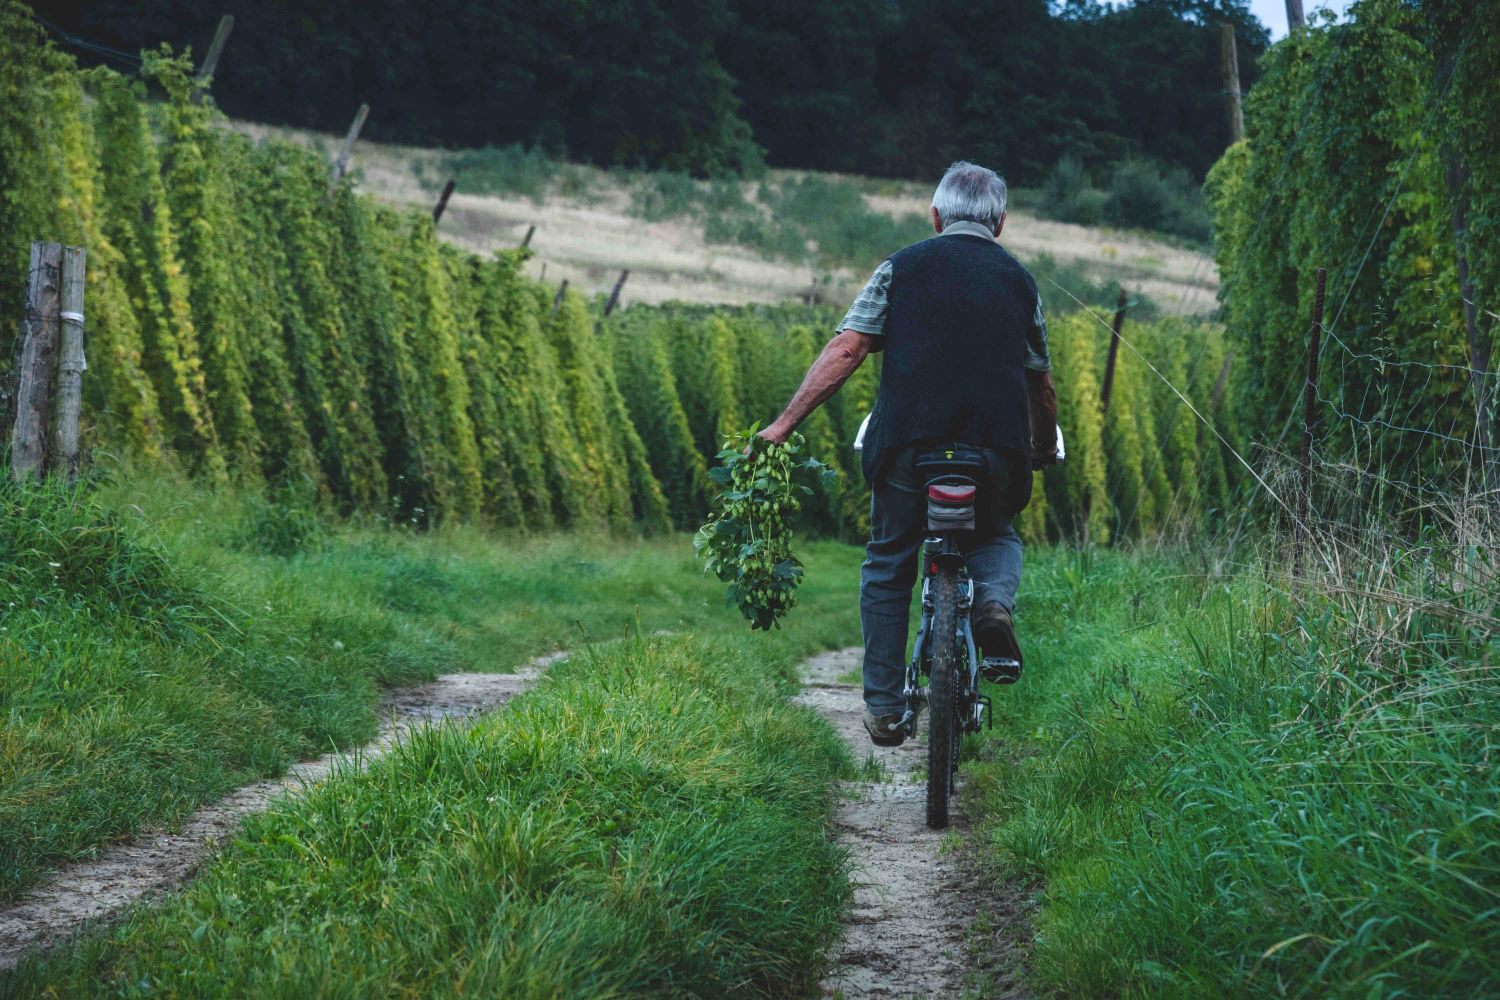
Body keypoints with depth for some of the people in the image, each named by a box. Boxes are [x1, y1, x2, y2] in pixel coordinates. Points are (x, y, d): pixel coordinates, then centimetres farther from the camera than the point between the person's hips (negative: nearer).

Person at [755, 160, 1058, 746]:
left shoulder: (903, 267, 9)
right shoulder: (1019, 281, 17)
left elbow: (845, 350, -1)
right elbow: (1041, 385, 24)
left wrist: (784, 424, 0)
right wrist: (1045, 449, 42)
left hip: (908, 444, -2)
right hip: (998, 450, 2)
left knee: (887, 566, 18)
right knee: (996, 537, 30)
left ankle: (884, 708, 16)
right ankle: (994, 599, -3)